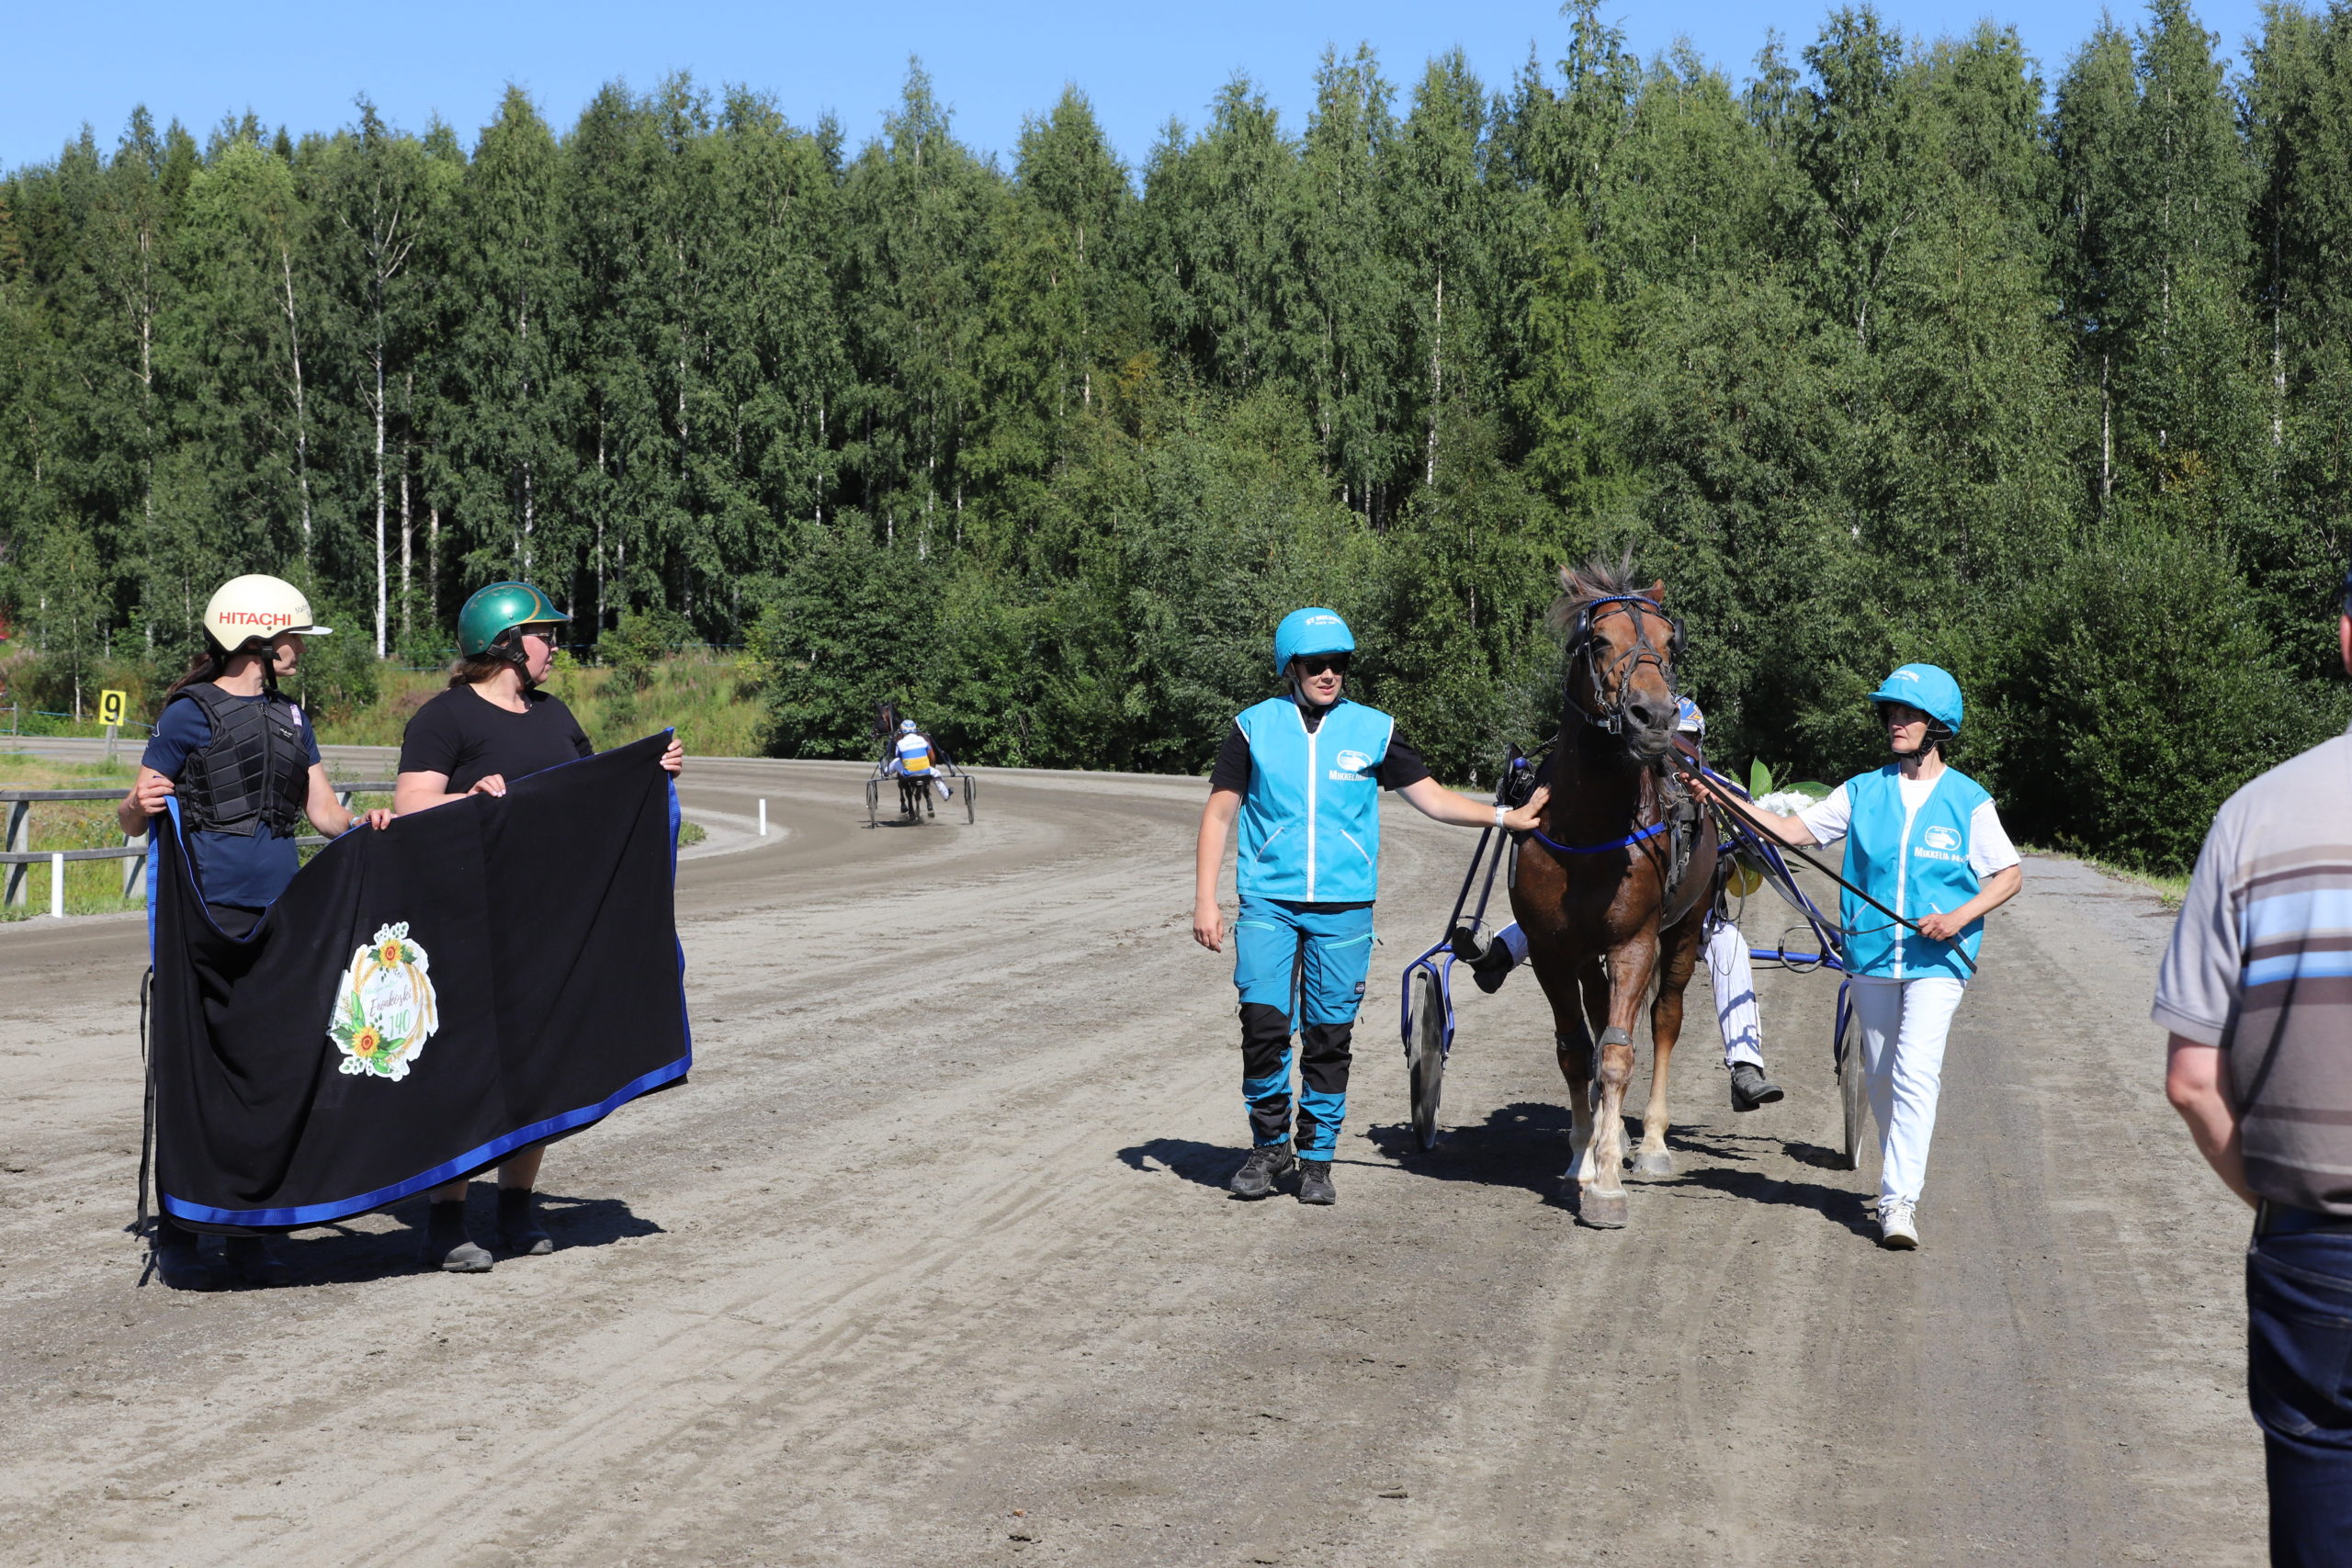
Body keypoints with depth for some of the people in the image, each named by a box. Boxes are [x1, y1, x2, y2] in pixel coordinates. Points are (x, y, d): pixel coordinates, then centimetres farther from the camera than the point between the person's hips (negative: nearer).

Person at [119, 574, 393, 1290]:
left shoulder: (288, 716, 16)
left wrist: (364, 824, -5)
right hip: (211, 912, -6)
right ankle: (176, 1235, 5)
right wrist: (142, 806, -26)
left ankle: (248, 1232, 14)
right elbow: (132, 818, -4)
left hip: (281, 910, 6)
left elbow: (324, 812, 15)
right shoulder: (192, 713, -3)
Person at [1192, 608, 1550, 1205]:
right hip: (1268, 906, -1)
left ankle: (1317, 1158, 16)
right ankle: (1270, 1146, 12)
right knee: (1263, 1024, -8)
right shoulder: (1255, 727, 3)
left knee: (1330, 1036, 3)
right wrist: (1205, 900, -1)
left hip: (1344, 909, 1)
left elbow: (1431, 798, 11)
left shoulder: (1373, 730, 6)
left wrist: (1507, 817, 1)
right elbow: (1219, 814, 5)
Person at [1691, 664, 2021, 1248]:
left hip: (1937, 959, -4)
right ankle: (1903, 1173, 34)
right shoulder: (1863, 792, 6)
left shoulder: (1968, 801, -1)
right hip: (1871, 954, 4)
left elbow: (2010, 875, 3)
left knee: (1914, 1073, -16)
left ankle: (1899, 1201, -16)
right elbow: (1794, 830, 3)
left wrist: (1961, 915, -13)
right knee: (1880, 1076, 13)